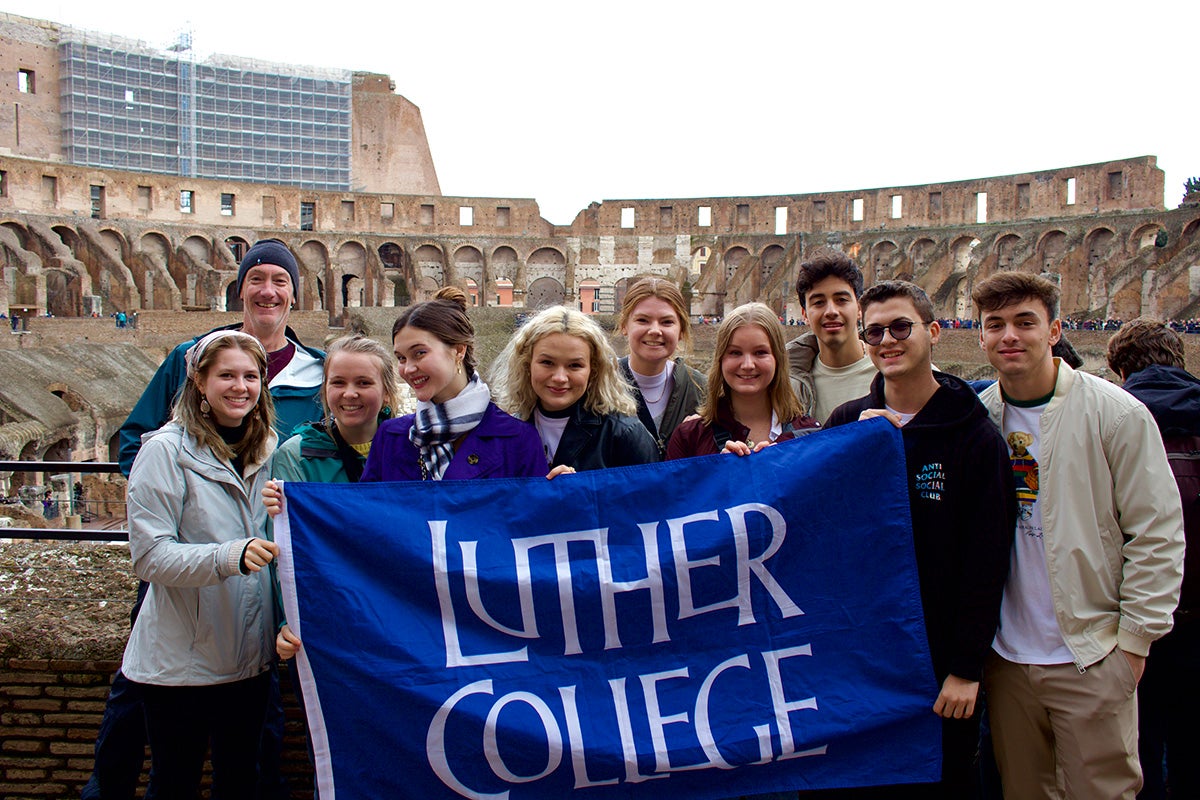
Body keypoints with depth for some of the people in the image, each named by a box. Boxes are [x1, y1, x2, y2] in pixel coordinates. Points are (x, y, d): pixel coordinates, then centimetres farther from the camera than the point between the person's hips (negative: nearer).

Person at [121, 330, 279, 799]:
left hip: (251, 654, 5)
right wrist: (229, 556, -32)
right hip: (180, 660, -5)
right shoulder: (166, 450, -12)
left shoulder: (268, 448, 5)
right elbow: (149, 556, -18)